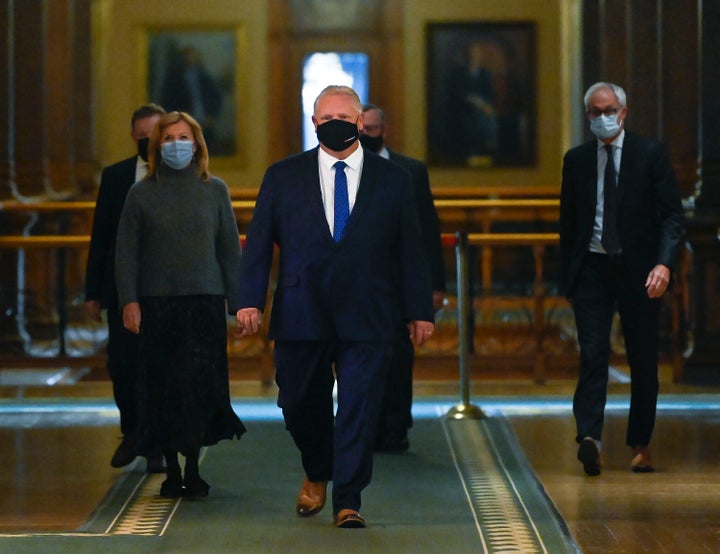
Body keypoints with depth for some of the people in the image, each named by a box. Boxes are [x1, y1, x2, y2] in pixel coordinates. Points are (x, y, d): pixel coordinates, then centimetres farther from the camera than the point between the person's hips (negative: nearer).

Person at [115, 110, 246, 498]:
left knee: (201, 385, -4)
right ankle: (171, 470, 5)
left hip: (205, 300, 0)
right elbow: (126, 252, 4)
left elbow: (230, 249, 8)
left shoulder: (215, 190, 8)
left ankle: (193, 468, 3)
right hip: (157, 302, 0)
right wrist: (129, 301, -6)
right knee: (163, 387, -1)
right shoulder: (142, 193, 5)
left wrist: (238, 303, 1)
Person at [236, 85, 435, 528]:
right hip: (302, 316, 1)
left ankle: (348, 502, 1)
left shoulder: (393, 179, 7)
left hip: (367, 320, -1)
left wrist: (420, 310, 3)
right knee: (301, 404, 9)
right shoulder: (283, 176, 7)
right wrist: (251, 301, -6)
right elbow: (259, 244, 4)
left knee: (359, 409, -4)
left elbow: (411, 250, 7)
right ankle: (317, 474, 36)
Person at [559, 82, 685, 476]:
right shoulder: (576, 160, 8)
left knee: (643, 361, 6)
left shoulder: (650, 154, 0)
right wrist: (567, 273, 9)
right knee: (592, 355, -12)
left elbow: (673, 215, -5)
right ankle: (589, 438, -23)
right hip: (592, 269, 1)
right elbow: (568, 221, 14)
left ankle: (640, 445, 18)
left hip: (638, 271, -1)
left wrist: (664, 263, -19)